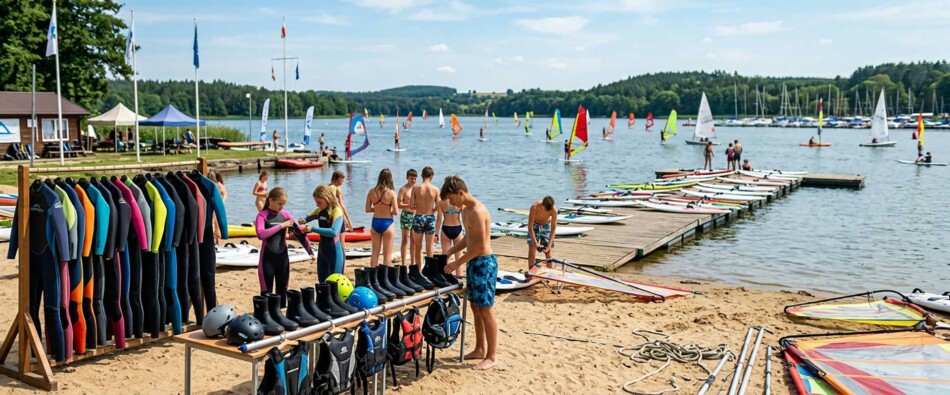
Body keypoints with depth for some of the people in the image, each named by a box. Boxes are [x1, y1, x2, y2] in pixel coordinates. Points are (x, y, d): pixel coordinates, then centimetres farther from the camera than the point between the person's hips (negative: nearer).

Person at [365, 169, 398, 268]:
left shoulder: (371, 191, -3)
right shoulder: (391, 193, -13)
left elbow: (367, 209, 2)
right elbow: (395, 212, -12)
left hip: (375, 222, 4)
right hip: (387, 223, -4)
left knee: (375, 252, 15)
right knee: (387, 254, 6)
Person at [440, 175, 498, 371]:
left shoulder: (477, 211, -20)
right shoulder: (465, 210, 11)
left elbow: (480, 245, -22)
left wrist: (458, 262, -16)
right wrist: (450, 252, 9)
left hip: (484, 263, -10)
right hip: (473, 263, 10)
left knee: (485, 310, -4)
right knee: (475, 307, 16)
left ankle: (491, 357, 4)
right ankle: (480, 349, 27)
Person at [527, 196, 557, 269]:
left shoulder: (554, 210, -31)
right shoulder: (534, 207, -35)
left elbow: (553, 227, -22)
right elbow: (530, 226, -30)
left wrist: (549, 244, -27)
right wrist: (535, 242, -33)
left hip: (546, 226, 1)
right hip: (535, 225, -1)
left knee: (548, 252, 0)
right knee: (532, 249, -10)